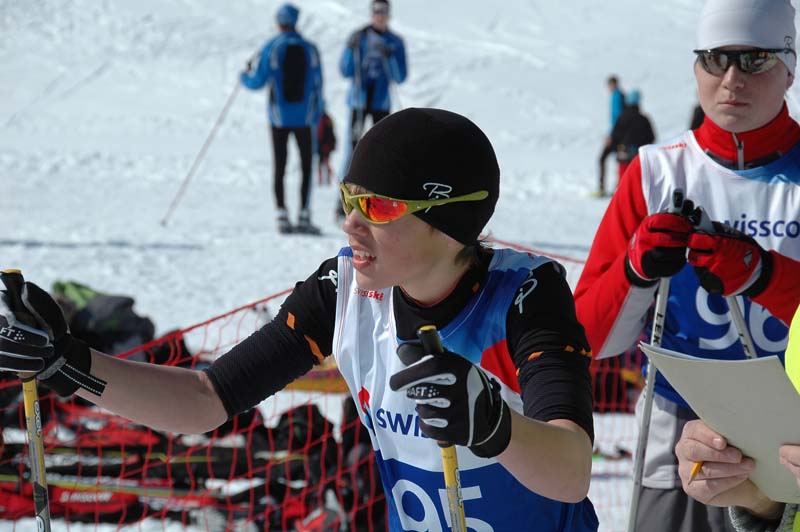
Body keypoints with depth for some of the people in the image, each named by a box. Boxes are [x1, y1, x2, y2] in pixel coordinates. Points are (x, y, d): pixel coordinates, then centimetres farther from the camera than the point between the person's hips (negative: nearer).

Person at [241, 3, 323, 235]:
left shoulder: (271, 48, -5)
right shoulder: (310, 49, 1)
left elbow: (258, 81, -5)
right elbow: (317, 85, 4)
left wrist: (245, 75, 18)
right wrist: (316, 117, 12)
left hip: (279, 116, -1)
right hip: (303, 117, 1)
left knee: (279, 167, 5)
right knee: (306, 166, 7)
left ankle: (282, 216, -1)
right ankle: (304, 216, -1)